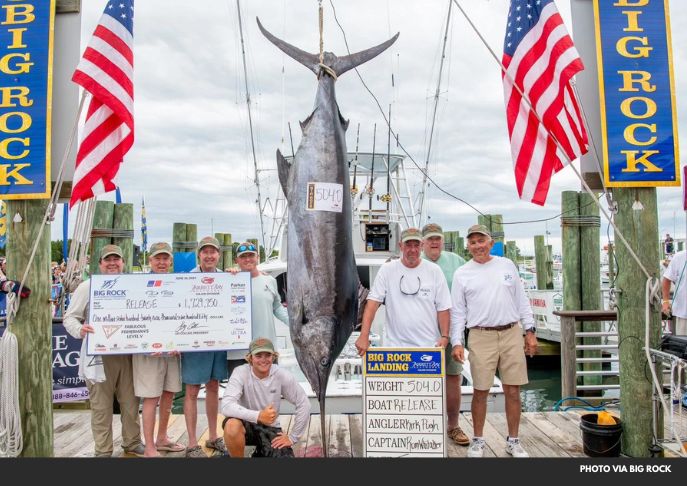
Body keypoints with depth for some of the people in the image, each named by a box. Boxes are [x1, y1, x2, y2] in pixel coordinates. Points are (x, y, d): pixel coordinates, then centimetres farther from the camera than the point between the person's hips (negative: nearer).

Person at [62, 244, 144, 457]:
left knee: (131, 402, 11)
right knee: (101, 406, 4)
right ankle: (103, 450, 16)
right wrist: (79, 330, -21)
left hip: (128, 354, 3)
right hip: (99, 356, -3)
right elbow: (70, 317, -1)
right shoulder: (87, 287, 1)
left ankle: (132, 442, 27)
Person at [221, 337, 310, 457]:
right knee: (232, 425, -36)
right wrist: (258, 416, -41)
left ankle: (261, 454, 14)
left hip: (270, 428, 2)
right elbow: (226, 406, -31)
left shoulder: (282, 375, -13)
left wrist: (292, 437, -6)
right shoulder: (241, 372, -18)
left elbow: (303, 404, -5)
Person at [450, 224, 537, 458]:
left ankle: (513, 441, 21)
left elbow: (521, 300, 12)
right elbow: (457, 312, 3)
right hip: (481, 336, -2)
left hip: (512, 334, 2)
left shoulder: (507, 265, 9)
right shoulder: (462, 274, 4)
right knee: (480, 391, 4)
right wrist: (457, 342, -6)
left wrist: (530, 331, 7)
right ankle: (478, 441, 20)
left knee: (513, 391, 7)